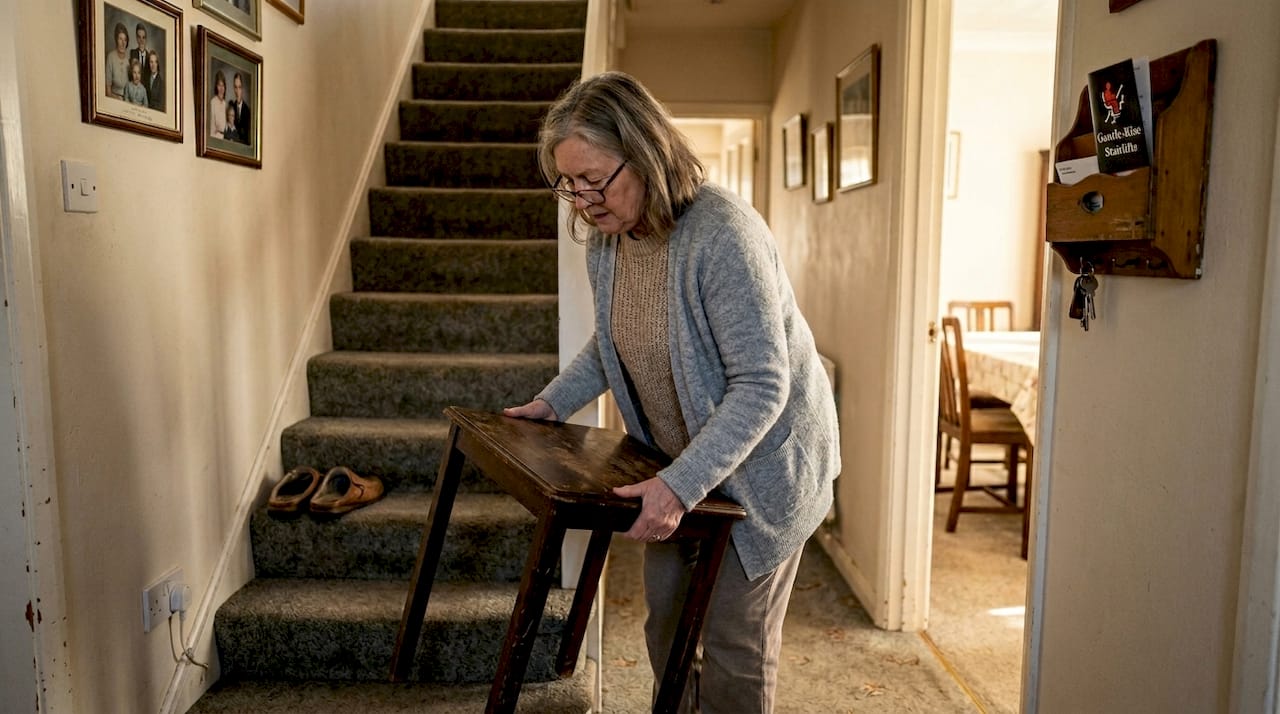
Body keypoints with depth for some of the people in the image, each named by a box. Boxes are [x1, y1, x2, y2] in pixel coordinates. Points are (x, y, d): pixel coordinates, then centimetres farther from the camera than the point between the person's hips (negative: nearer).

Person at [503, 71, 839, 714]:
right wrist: (552, 403, 4)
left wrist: (680, 486, -35)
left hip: (760, 465, -7)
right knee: (667, 629, 17)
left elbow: (761, 387, -30)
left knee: (734, 644, 4)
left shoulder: (724, 235, -29)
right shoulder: (606, 236, -4)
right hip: (677, 467, 7)